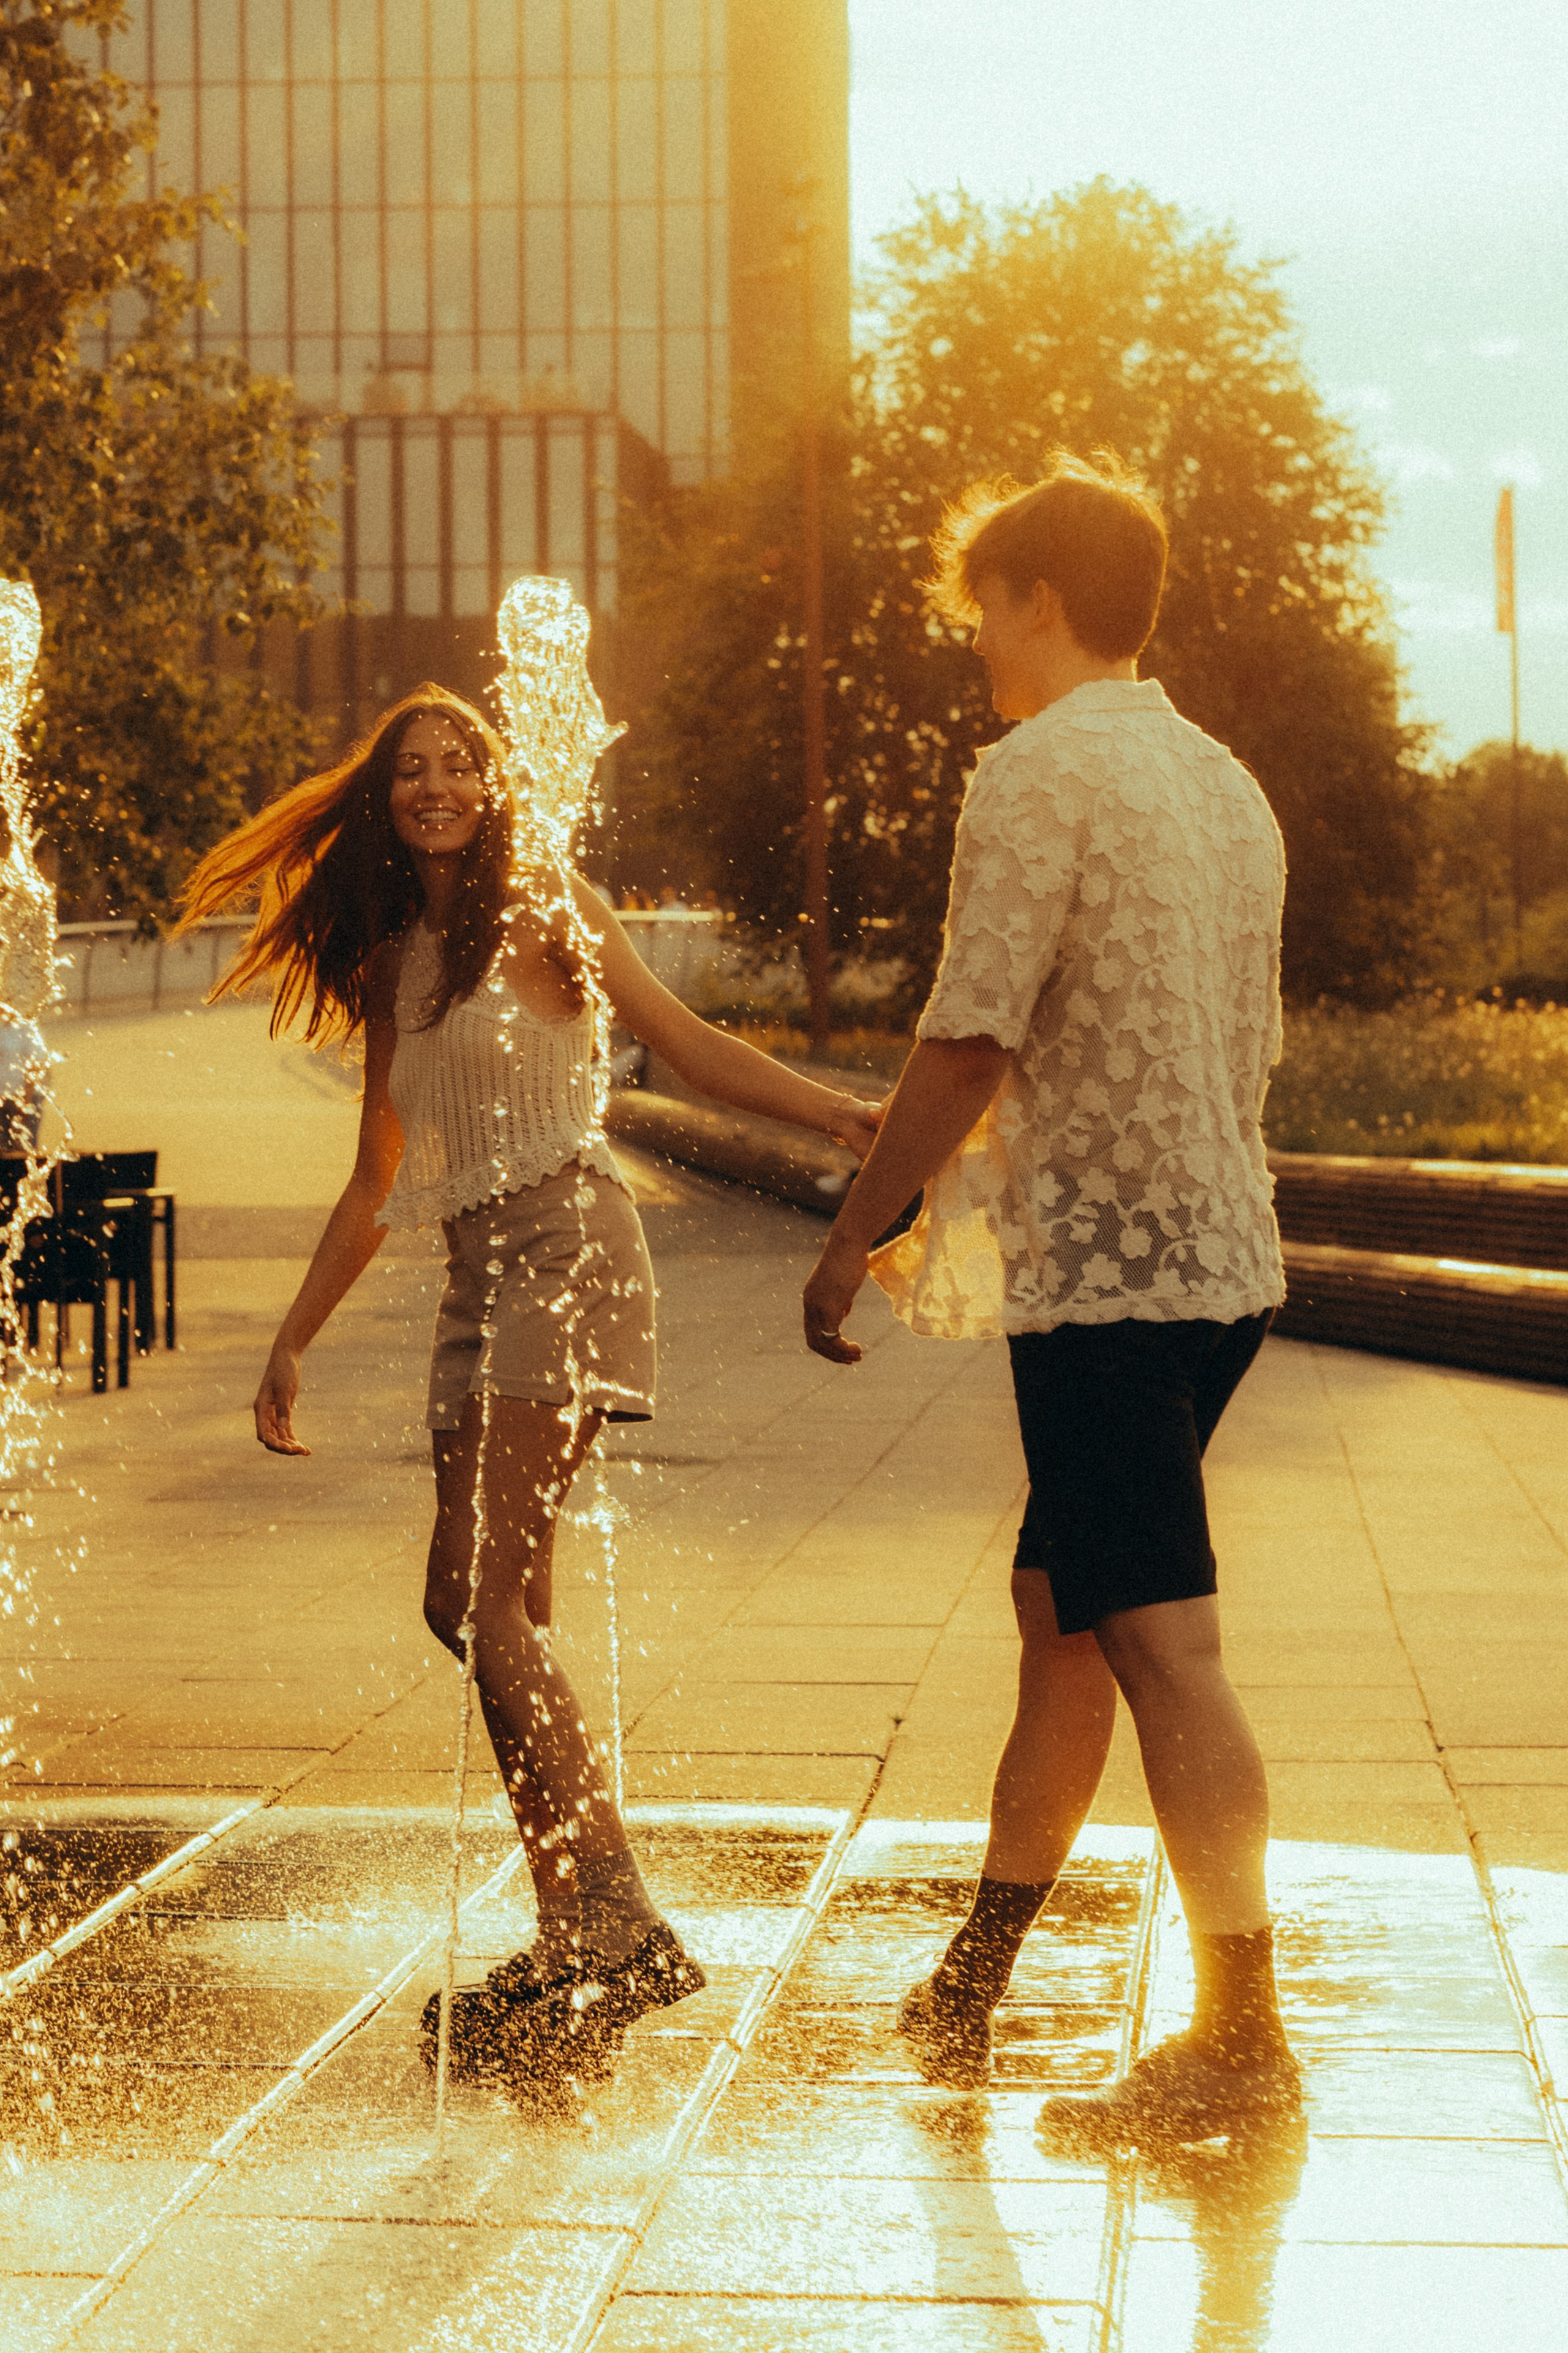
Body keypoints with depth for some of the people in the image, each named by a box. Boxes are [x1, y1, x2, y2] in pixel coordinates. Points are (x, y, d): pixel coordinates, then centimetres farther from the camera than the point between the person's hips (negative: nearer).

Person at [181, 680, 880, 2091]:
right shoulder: (391, 959, 20)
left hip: (566, 1248, -7)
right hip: (480, 1280, 7)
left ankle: (613, 1913, -21)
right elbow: (380, 1182, 25)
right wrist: (295, 1339, 26)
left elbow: (685, 1041, -9)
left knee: (478, 1597, -19)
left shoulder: (543, 914, 1)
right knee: (503, 1615, 2)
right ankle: (580, 1944, 6)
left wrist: (837, 1113, -23)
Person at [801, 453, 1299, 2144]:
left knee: (1161, 1646, -8)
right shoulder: (1226, 785, 16)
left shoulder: (1039, 772, -11)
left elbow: (970, 1044, -15)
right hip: (1227, 1260, 9)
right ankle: (971, 1989, 29)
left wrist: (855, 1233, -4)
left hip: (1107, 1276, -9)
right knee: (1061, 1607, 18)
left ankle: (1243, 2041, -6)